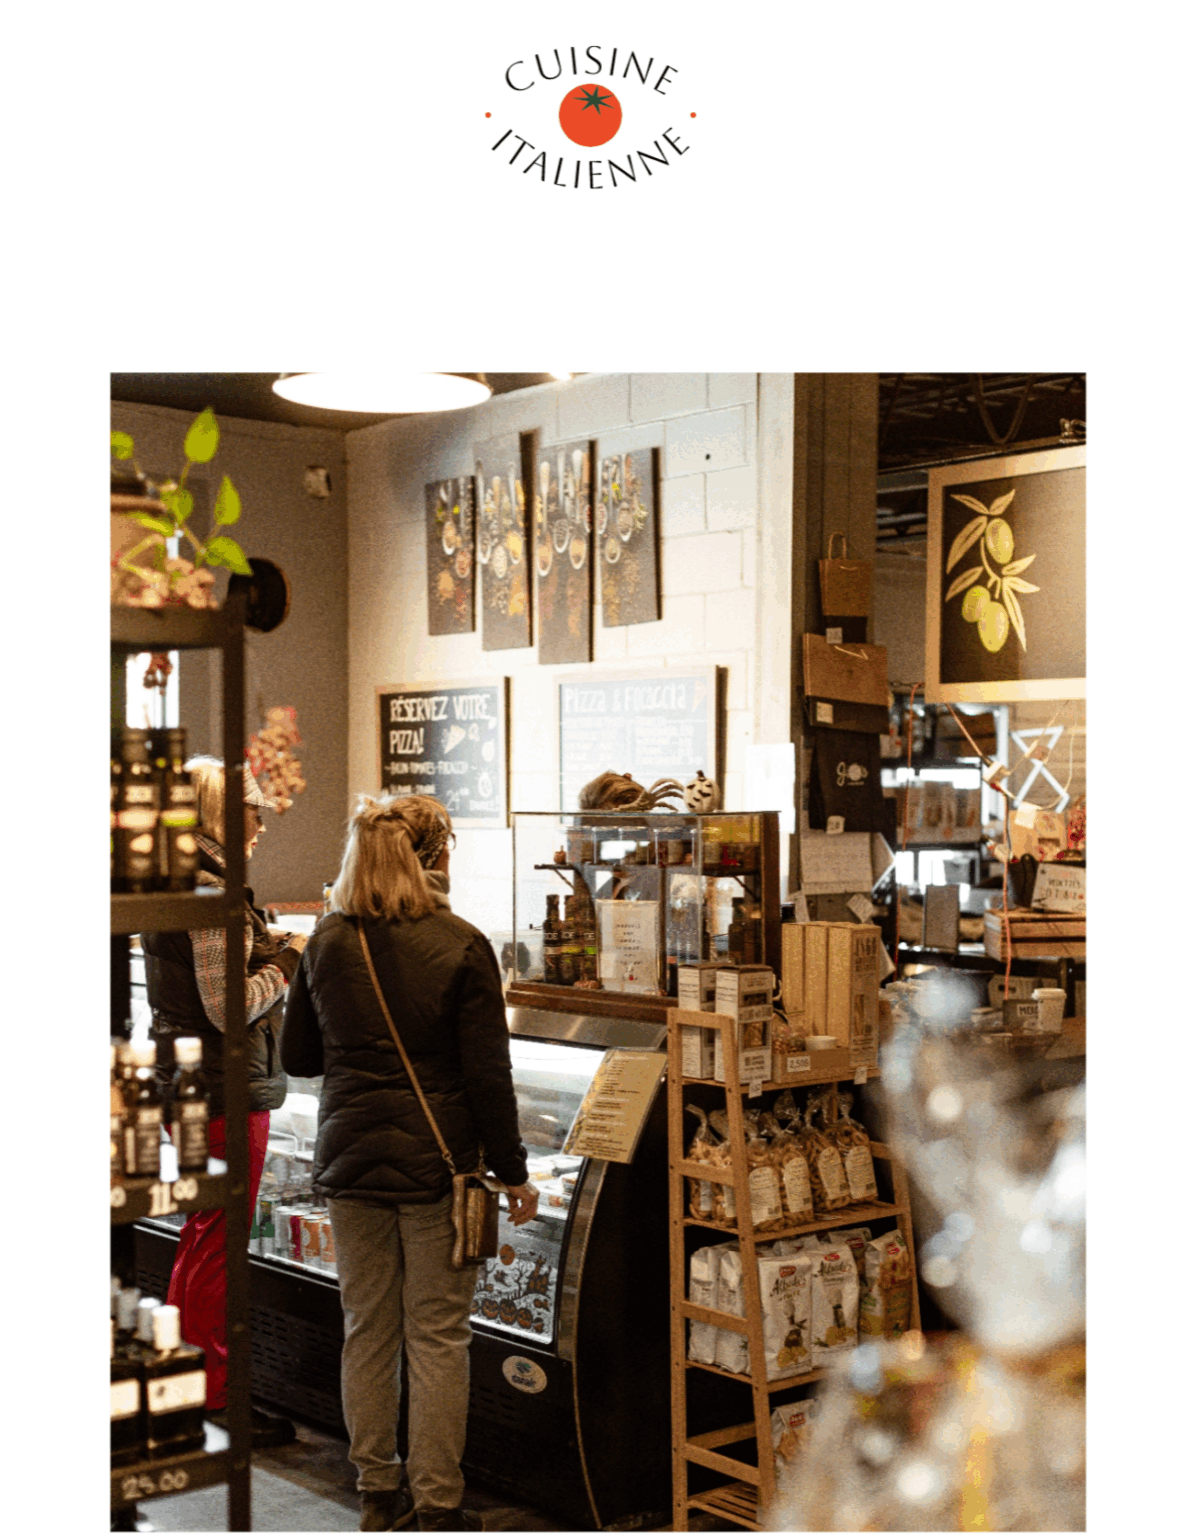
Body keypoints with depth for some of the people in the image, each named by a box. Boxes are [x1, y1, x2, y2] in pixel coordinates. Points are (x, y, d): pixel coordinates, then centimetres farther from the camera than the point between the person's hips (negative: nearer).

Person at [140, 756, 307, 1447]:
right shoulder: (212, 893, -21)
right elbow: (230, 1008, -24)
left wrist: (279, 948, 7)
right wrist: (288, 958, -11)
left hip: (187, 1082, 10)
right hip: (226, 1091, -10)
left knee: (204, 1234, 20)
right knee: (219, 1241, 0)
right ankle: (215, 1393, 11)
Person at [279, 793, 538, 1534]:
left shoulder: (327, 944, 2)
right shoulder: (461, 947, -11)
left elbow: (297, 1056, 11)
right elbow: (488, 1075, -11)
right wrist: (514, 1171, -2)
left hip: (350, 1161, 4)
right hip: (437, 1162, -4)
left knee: (368, 1328, 13)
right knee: (438, 1335, 4)